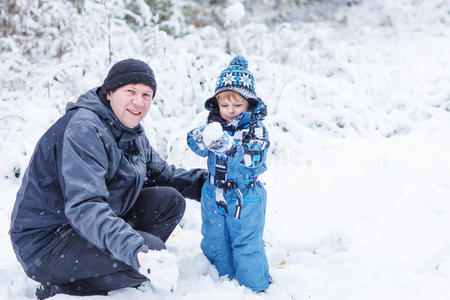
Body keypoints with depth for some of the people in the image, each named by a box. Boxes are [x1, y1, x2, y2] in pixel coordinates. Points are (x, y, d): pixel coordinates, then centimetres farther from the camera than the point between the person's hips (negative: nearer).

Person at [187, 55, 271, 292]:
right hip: (214, 194, 5)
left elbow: (253, 158, -26)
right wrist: (204, 137, -35)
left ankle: (256, 286, 17)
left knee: (247, 244, -1)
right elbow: (195, 143, -11)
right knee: (214, 243, 15)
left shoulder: (255, 128, -11)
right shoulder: (215, 123, 1)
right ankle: (226, 280, 35)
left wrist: (227, 145, -41)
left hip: (246, 197, -5)